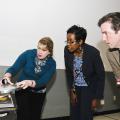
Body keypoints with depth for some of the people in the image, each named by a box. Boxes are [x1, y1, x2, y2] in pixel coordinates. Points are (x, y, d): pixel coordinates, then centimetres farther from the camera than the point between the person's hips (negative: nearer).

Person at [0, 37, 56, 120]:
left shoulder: (52, 64, -15)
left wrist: (29, 83, -44)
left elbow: (43, 81, -25)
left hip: (39, 93, 2)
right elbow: (14, 68, -21)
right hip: (22, 90, -2)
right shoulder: (28, 54, -18)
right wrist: (7, 76, -43)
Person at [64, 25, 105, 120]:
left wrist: (96, 97, -11)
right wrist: (72, 91, -1)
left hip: (89, 89, -3)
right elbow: (68, 72, 1)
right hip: (75, 88, 4)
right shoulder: (67, 50, -14)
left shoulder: (93, 52, -25)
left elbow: (101, 76, -14)